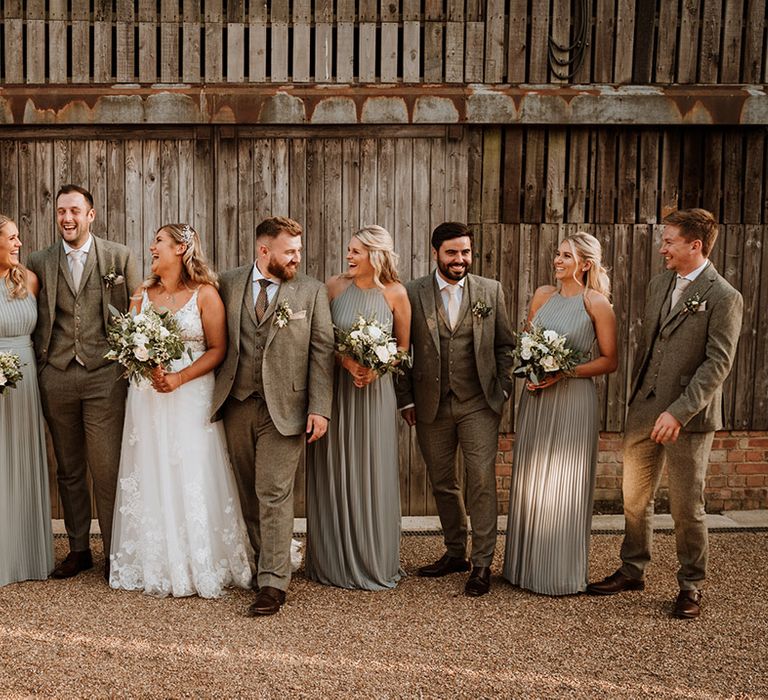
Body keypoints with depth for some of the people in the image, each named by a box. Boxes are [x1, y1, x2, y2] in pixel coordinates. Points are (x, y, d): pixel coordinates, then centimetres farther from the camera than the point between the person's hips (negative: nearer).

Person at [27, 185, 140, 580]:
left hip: (104, 375, -2)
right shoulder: (39, 263, 8)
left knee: (107, 470, -1)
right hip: (56, 380, 3)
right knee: (68, 470, 11)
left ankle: (115, 552, 13)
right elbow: (36, 323, 10)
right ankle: (78, 550, 24)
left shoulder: (119, 257, 2)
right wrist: (38, 369, 5)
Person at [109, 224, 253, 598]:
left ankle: (201, 565, 10)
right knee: (151, 479, 5)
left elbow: (218, 349, -5)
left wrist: (179, 378, -17)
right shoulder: (142, 294, 10)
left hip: (191, 395, -4)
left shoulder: (205, 294, -3)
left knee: (193, 480, -2)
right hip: (146, 396, 4)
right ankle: (155, 564, 16)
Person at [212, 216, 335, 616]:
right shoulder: (228, 284, 6)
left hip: (283, 407, -3)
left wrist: (320, 408, -9)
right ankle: (263, 561, 29)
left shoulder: (311, 291, 1)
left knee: (274, 494, -5)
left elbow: (322, 351, -2)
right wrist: (214, 395, 1)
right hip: (237, 404, 3)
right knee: (248, 492, 13)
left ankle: (273, 583, 0)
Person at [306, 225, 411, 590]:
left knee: (372, 474, 5)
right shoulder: (335, 286, -3)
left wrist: (377, 366, -11)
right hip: (334, 386, 1)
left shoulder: (395, 293, -3)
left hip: (375, 389, 0)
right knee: (333, 473, 6)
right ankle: (333, 560, 20)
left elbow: (403, 344, 6)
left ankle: (375, 562, 20)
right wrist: (345, 359, -15)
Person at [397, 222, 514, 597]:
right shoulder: (412, 293, 0)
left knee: (482, 481, -5)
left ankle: (482, 563, 5)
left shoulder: (491, 290, 3)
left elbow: (504, 345, 8)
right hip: (432, 406, 1)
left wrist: (503, 390, 1)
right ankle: (454, 552, 29)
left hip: (478, 404, -1)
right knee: (443, 484, 13)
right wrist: (405, 400, 1)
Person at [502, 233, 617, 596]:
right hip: (535, 398, 5)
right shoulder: (543, 294, 9)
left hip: (573, 399, -5)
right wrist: (529, 374, -4)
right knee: (529, 481, 10)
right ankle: (526, 565, 23)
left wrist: (565, 372, -15)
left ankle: (562, 572, 15)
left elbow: (609, 360, -6)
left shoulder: (596, 303, -6)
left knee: (565, 486, 1)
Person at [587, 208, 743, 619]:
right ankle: (632, 571, 31)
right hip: (644, 410, 7)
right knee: (635, 497, 15)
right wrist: (636, 398, 15)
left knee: (687, 507, 4)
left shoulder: (723, 297, -11)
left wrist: (678, 412, -22)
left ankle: (691, 585, 21)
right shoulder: (658, 285, 11)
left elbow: (718, 363, -16)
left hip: (688, 417, -7)